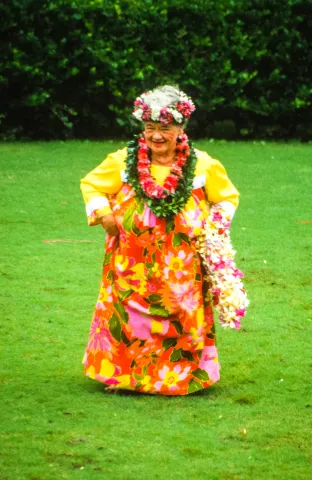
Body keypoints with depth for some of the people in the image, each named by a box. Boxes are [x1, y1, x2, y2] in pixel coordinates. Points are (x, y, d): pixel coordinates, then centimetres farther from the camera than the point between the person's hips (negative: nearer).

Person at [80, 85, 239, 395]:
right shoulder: (123, 161, 1)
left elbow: (228, 198, 15)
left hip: (181, 268, 0)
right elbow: (91, 185, 15)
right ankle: (124, 373, 16)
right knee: (128, 321, 1)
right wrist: (103, 214, -2)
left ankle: (180, 376, 14)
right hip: (132, 263, 0)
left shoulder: (203, 166, 1)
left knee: (180, 318, 0)